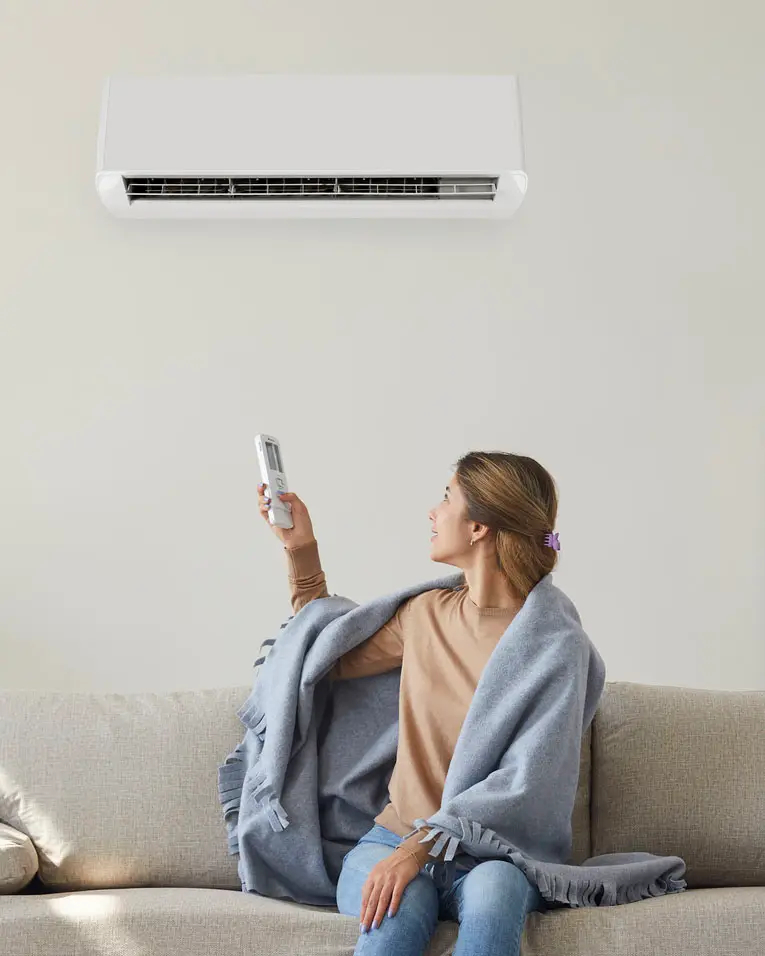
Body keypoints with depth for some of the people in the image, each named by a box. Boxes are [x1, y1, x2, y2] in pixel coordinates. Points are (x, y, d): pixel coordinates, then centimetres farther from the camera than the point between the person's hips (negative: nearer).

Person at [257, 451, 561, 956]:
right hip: (395, 838, 3)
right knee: (398, 910, -32)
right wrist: (302, 549, 19)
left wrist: (420, 848, -24)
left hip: (494, 853, -2)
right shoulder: (426, 612, 8)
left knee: (492, 889, -38)